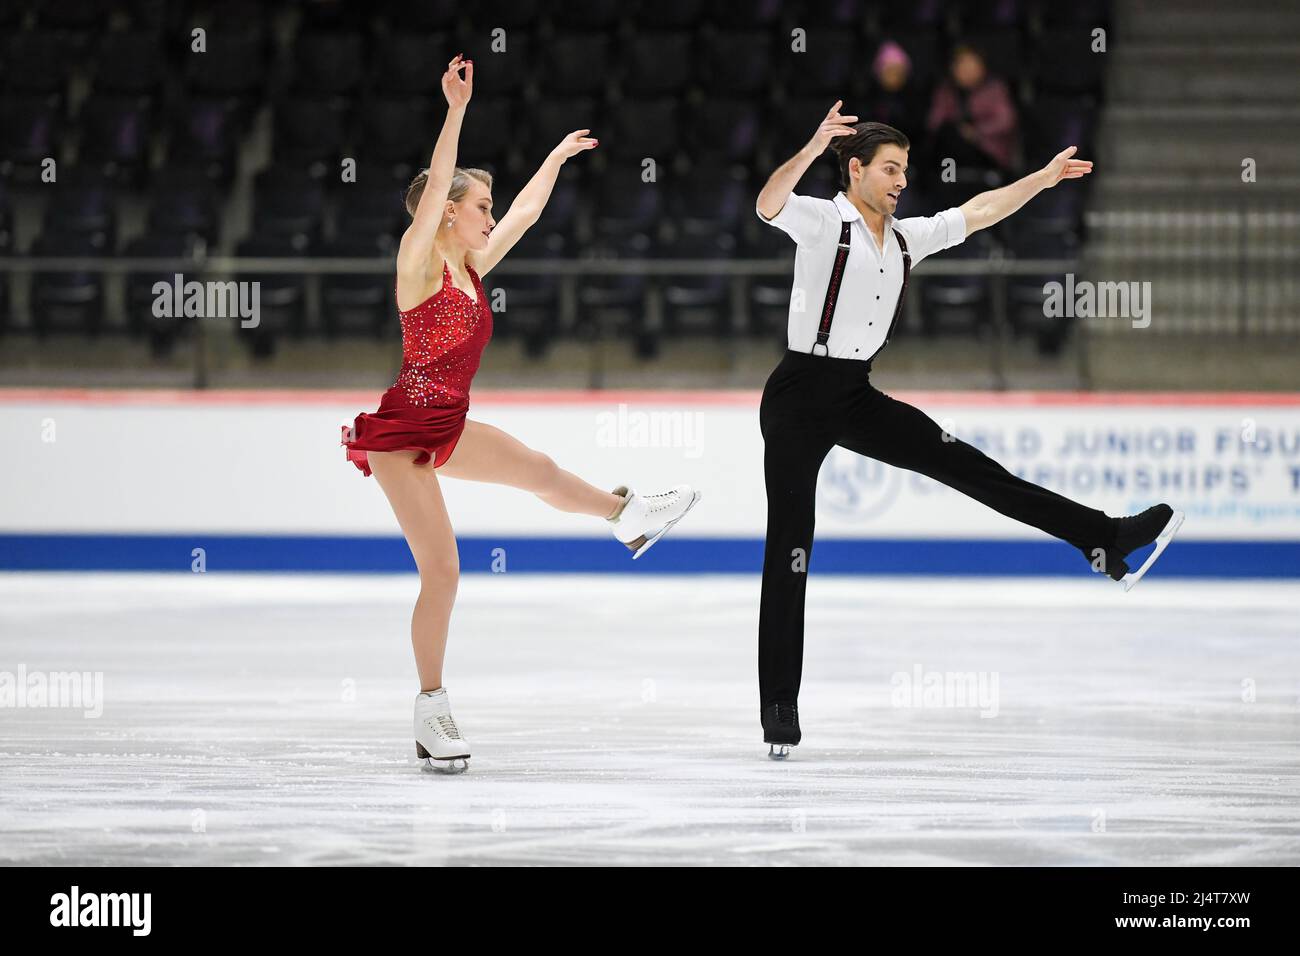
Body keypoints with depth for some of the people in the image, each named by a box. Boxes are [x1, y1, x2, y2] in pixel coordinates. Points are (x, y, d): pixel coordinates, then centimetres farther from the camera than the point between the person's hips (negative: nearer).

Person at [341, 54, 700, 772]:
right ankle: (431, 709, -2)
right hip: (402, 431, -7)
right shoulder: (419, 261, -10)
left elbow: (525, 212, 26)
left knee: (539, 470, 21)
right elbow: (435, 186, -24)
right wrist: (455, 110, -31)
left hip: (448, 427, 7)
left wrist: (558, 157, 33)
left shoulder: (471, 267, 12)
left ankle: (628, 516, 48)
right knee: (442, 571, -9)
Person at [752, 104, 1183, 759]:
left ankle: (1105, 539, -6)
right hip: (800, 393, -6)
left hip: (856, 398, 6)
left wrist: (1044, 178, 20)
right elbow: (768, 205, -32)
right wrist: (812, 150, -47)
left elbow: (977, 213, 22)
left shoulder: (905, 238, 12)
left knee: (964, 466, -4)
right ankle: (779, 705, -2)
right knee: (789, 552, -5)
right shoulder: (822, 221, -10)